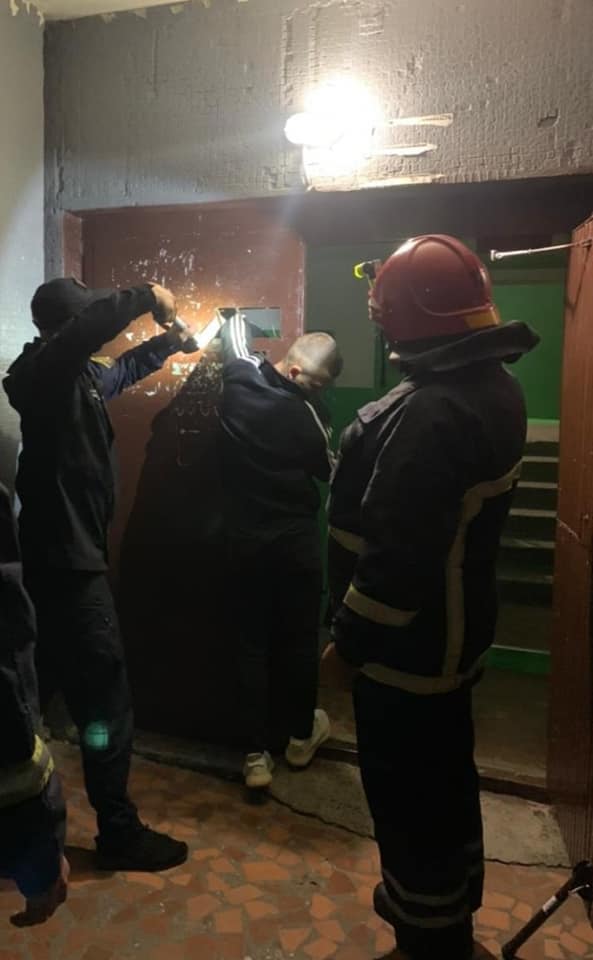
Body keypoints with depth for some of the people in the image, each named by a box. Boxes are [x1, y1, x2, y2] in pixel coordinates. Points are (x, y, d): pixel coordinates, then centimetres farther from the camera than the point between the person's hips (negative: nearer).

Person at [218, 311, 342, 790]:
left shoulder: (239, 378, -6)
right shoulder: (306, 411, -18)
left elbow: (236, 326, 14)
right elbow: (331, 473, -2)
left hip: (244, 536, 4)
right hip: (295, 538, -4)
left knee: (253, 643, 10)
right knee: (300, 639, 14)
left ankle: (256, 755, 15)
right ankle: (301, 737, 31)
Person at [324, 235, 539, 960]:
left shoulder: (430, 411, -28)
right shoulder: (492, 385, 3)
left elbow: (399, 552, -28)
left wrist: (348, 638, -17)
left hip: (407, 639, -10)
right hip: (454, 627, 10)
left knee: (408, 796, 10)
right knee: (444, 776, 26)